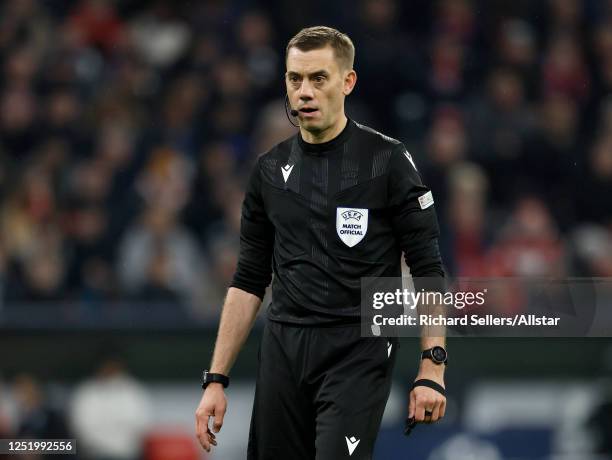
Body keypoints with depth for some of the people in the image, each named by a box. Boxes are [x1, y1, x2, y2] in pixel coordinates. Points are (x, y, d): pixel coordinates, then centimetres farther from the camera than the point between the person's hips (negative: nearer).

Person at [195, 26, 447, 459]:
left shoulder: (387, 160, -5)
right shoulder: (271, 170, 10)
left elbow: (428, 270, -5)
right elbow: (249, 281, 13)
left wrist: (432, 369, -13)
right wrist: (216, 379, 8)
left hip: (357, 355, -5)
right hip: (283, 354, 5)